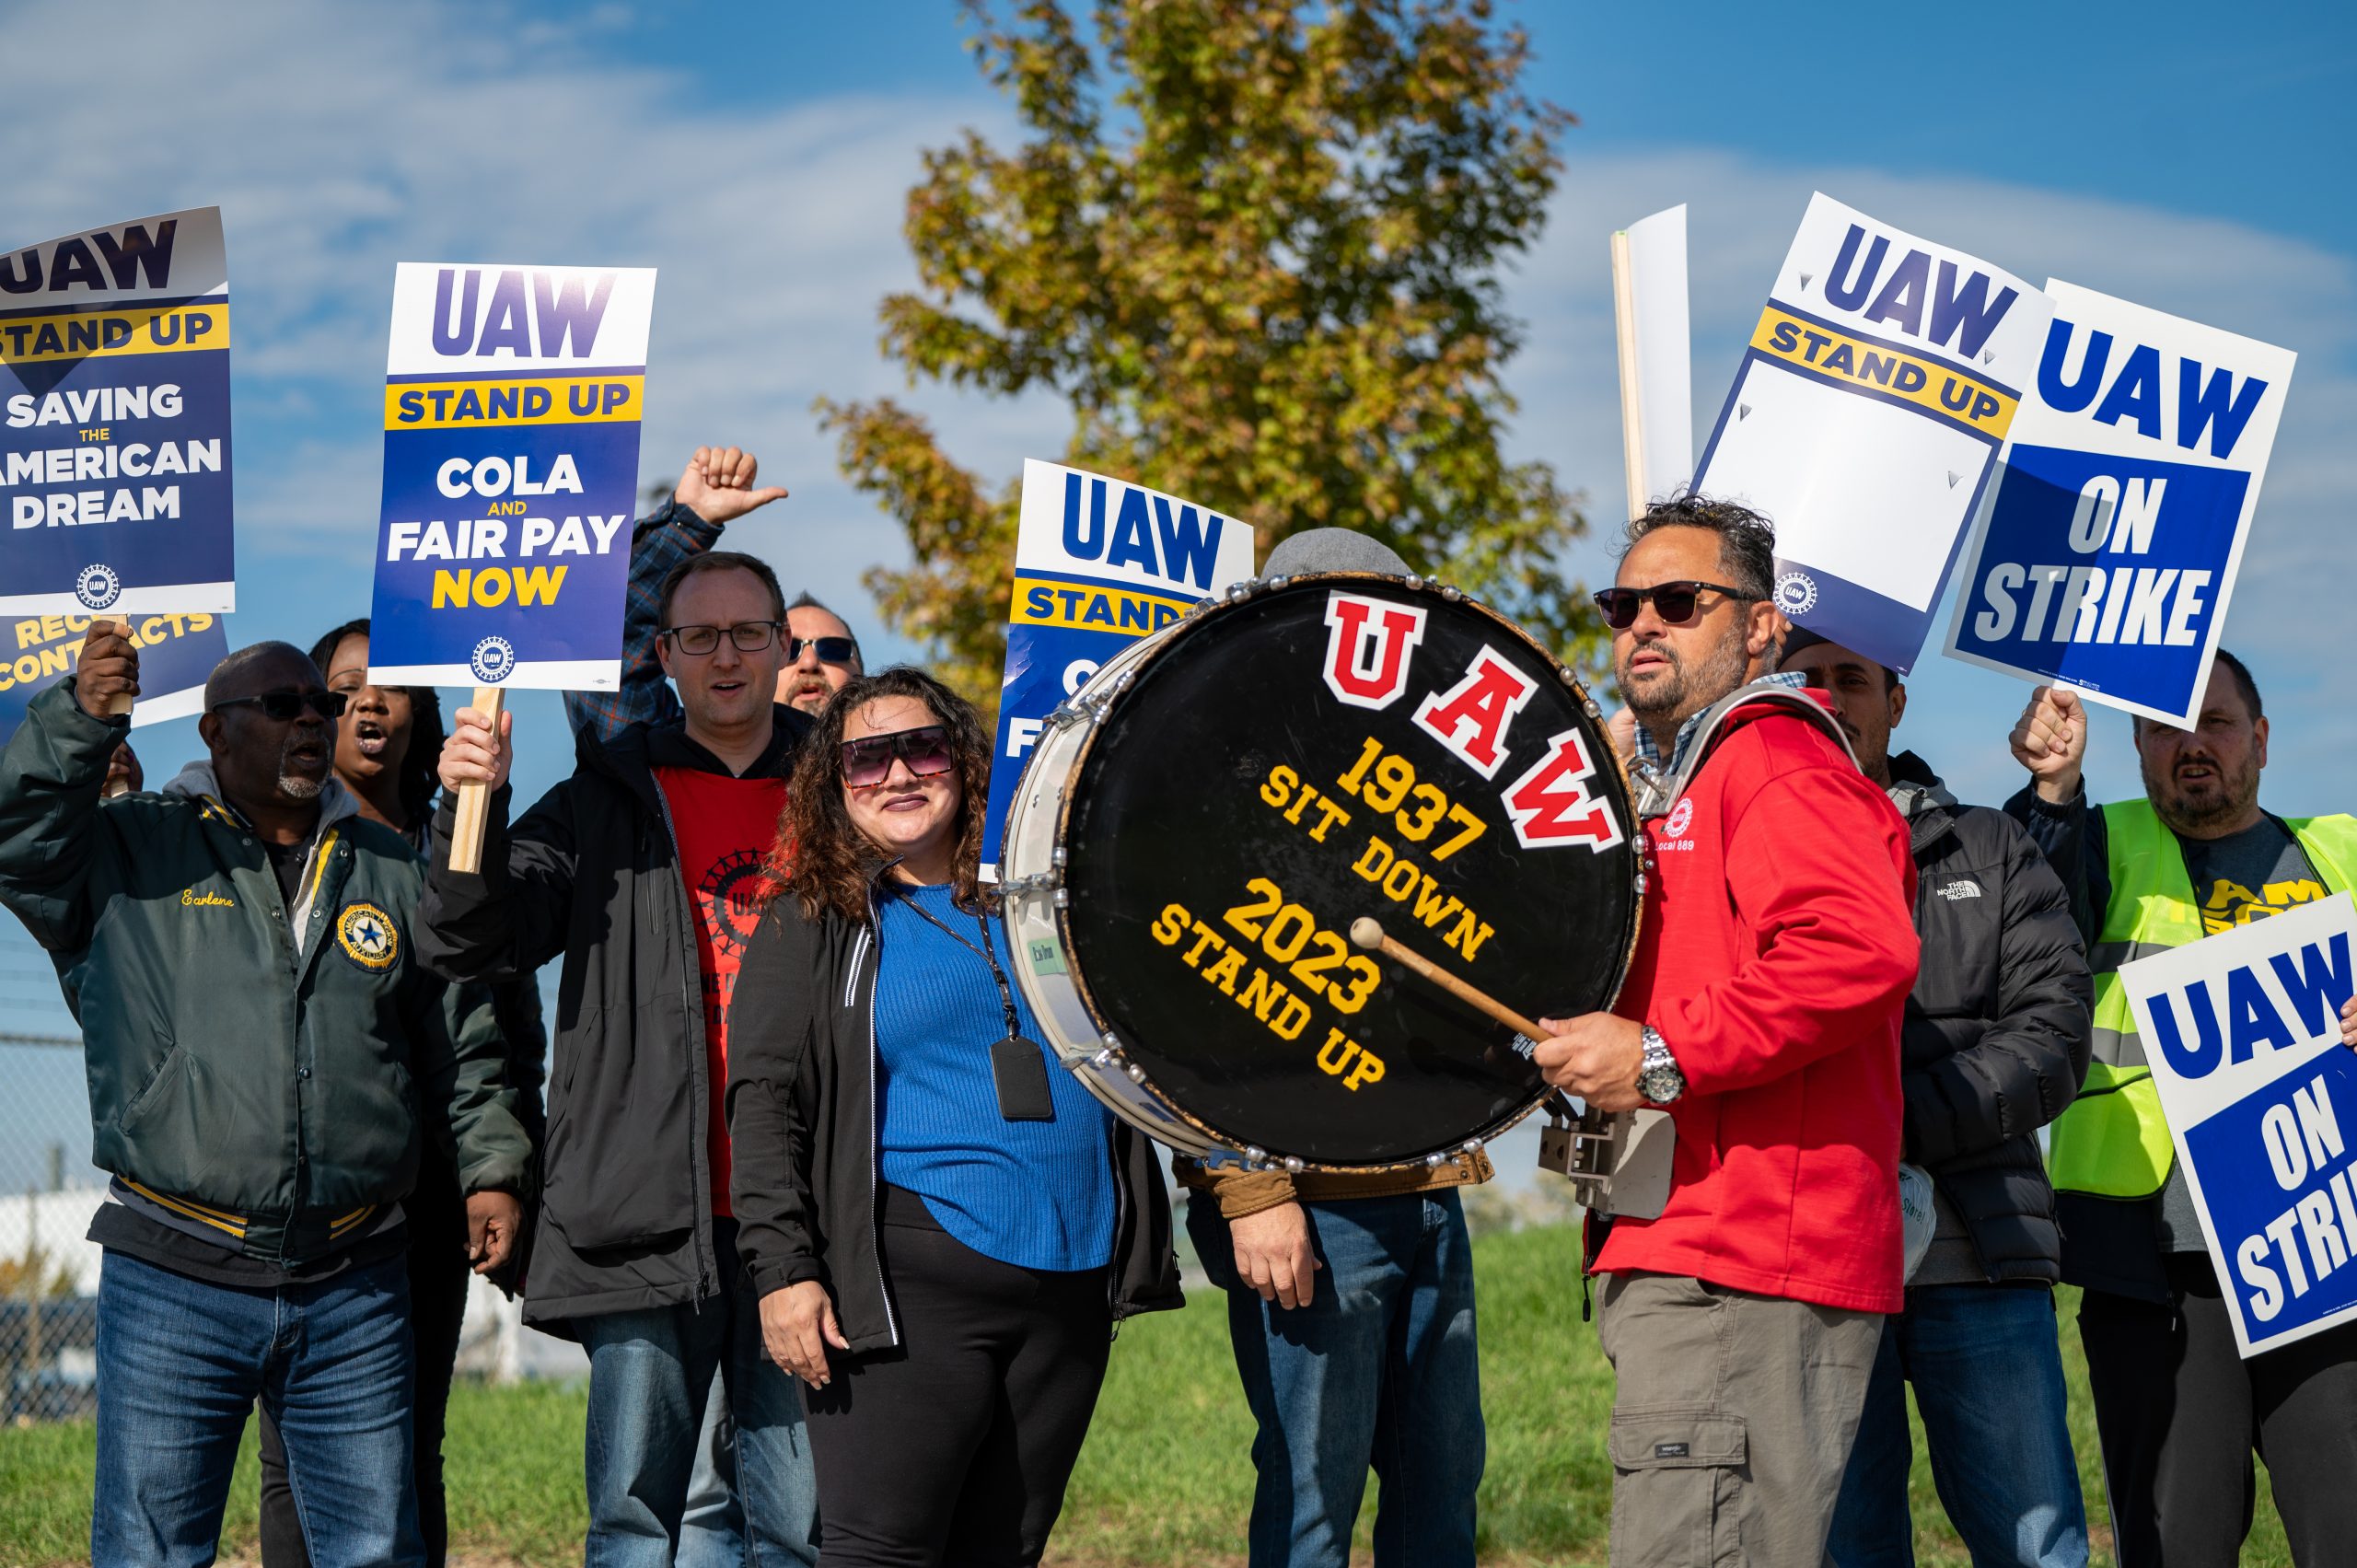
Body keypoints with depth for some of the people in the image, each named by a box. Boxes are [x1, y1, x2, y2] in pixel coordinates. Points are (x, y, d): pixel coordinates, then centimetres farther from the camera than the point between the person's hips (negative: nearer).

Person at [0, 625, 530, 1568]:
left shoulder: (390, 872, 15)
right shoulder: (130, 850, 5)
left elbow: (462, 1043, 18)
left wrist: (489, 1167, 8)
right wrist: (81, 716, -25)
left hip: (354, 1289, 3)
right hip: (172, 1281, -3)